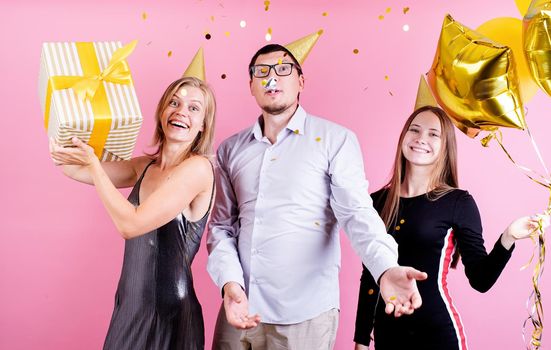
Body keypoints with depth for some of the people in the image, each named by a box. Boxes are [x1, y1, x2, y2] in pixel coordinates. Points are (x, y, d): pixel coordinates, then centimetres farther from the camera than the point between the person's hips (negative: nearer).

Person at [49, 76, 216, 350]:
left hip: (167, 317, -7)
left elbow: (130, 224, -20)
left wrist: (92, 161, -16)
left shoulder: (198, 168, -16)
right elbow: (76, 170, 7)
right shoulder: (146, 166, 7)